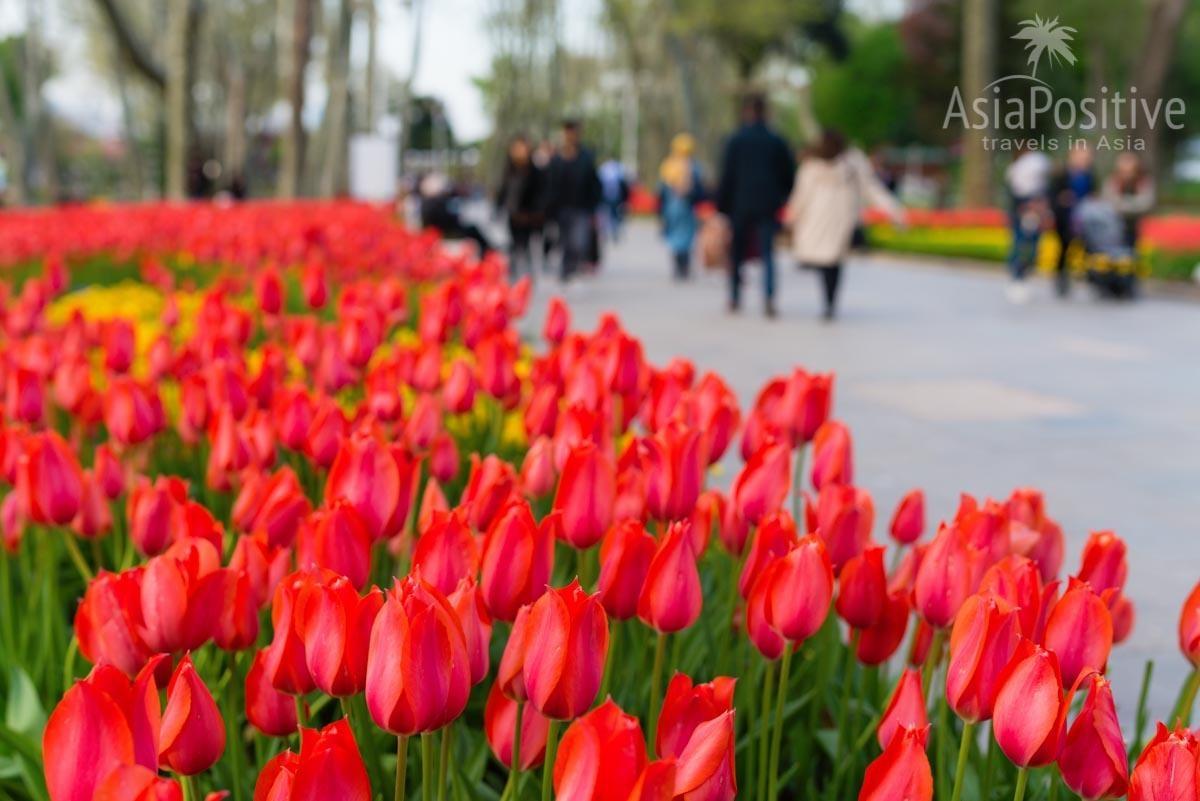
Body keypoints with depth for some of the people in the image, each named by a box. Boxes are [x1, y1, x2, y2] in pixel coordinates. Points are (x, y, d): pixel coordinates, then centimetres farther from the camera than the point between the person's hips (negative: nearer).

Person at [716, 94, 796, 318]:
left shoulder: (735, 141, -2)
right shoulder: (777, 141, 5)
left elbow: (727, 176, -3)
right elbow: (789, 175, 7)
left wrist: (721, 206, 1)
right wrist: (783, 201, 16)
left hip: (741, 205, -1)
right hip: (768, 205, 1)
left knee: (737, 251, 10)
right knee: (767, 253, 0)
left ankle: (735, 299, 13)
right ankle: (769, 298, -16)